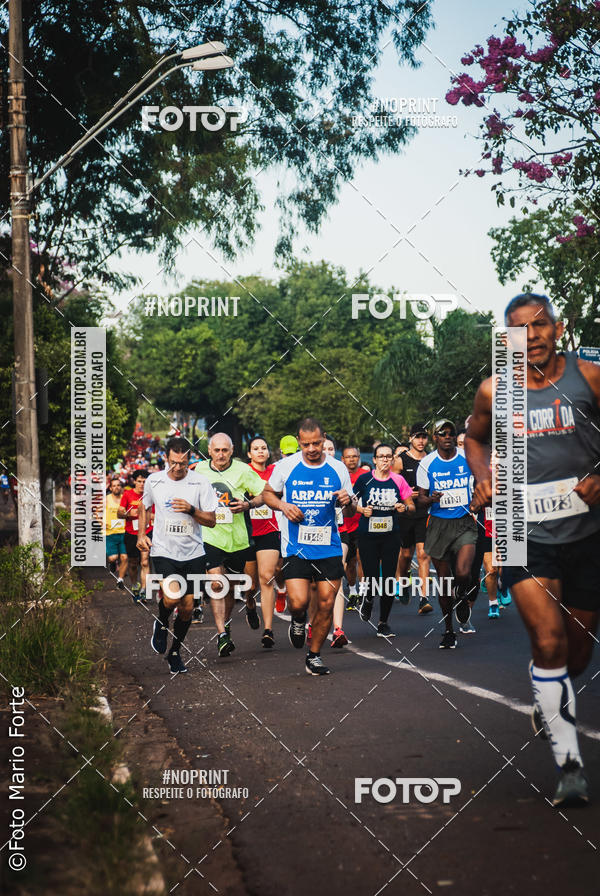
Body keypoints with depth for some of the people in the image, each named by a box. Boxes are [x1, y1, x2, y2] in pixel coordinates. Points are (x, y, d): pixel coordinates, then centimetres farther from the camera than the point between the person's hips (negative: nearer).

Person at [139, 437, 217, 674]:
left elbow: (211, 521, -4)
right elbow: (144, 507, 20)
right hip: (163, 551, -1)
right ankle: (161, 624, 11)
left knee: (187, 608, 5)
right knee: (172, 596, -24)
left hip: (193, 554, 1)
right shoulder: (153, 481, -1)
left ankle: (175, 652, 29)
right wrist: (141, 534, 8)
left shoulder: (201, 483, -5)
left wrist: (191, 510, -21)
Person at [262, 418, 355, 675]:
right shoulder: (286, 466, -1)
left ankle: (314, 656, 20)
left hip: (329, 547, 2)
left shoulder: (338, 468, 3)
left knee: (326, 604, 1)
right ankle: (298, 620, 23)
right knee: (298, 602, -15)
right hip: (295, 547, -2)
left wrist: (347, 503, -12)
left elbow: (349, 511, 12)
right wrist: (282, 505, -7)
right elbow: (268, 493, 14)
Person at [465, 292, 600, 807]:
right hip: (525, 533, -1)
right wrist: (484, 478, 1)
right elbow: (475, 439, 20)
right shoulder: (493, 392, 1)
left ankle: (550, 703, 47)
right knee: (548, 641, -14)